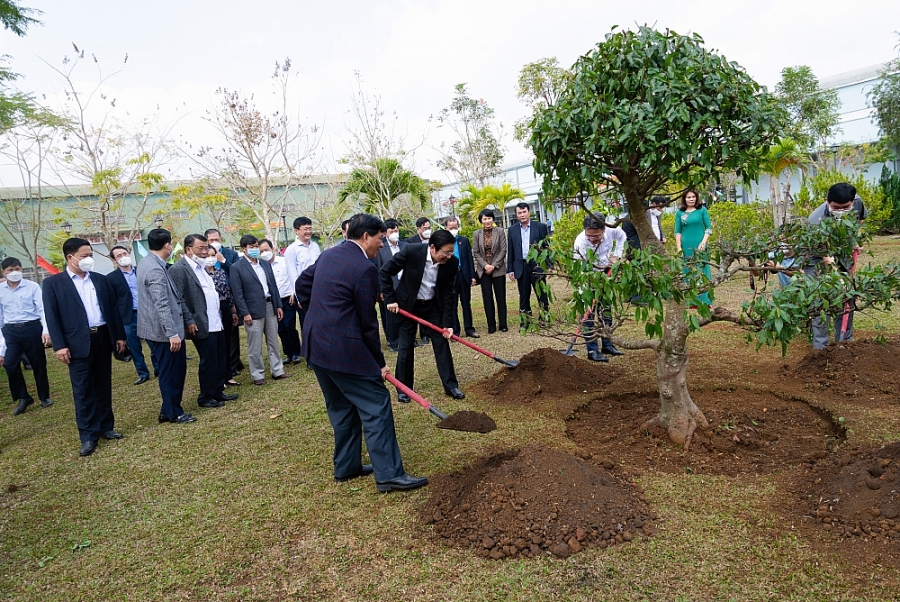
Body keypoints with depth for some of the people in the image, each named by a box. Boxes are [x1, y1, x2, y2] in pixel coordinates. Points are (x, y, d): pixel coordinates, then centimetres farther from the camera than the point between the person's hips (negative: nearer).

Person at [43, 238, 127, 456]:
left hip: (103, 338, 4)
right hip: (78, 343, -4)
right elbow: (52, 316, -6)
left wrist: (120, 336, 8)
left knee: (104, 386, 12)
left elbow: (113, 309, 12)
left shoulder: (101, 280, 11)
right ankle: (88, 436, 9)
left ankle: (106, 427, 23)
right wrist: (59, 345, -13)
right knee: (83, 391, 1)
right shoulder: (53, 283, -1)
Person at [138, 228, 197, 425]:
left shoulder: (153, 263, 12)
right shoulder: (155, 269, -21)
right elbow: (162, 305, -26)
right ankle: (173, 413, 18)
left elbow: (175, 297, 15)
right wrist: (172, 333, -27)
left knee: (176, 370, 17)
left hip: (166, 330, 10)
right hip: (163, 331, -10)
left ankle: (169, 409, 28)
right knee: (170, 373, 4)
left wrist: (188, 319, 18)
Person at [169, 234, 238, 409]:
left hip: (216, 323, 9)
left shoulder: (201, 266, 16)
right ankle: (205, 398, 15)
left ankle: (218, 392, 27)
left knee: (221, 360, 14)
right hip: (203, 326, -9)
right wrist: (190, 322, -19)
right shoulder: (178, 269, -12)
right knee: (208, 362, 1)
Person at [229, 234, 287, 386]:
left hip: (270, 306, 6)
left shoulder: (265, 264, 12)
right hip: (253, 310, -5)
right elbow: (238, 293, -9)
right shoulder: (237, 268, -5)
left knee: (273, 342, 13)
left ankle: (277, 371, 23)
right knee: (255, 346, 3)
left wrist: (278, 305, 9)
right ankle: (257, 375, 14)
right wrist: (245, 313, -14)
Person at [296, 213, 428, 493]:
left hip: (316, 347, 9)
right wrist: (379, 362, -2)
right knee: (376, 407, -2)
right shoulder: (365, 268, -15)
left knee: (341, 407, 20)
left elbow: (302, 284, 22)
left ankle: (347, 466, 29)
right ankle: (389, 474, 2)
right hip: (345, 351, -9)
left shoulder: (328, 255, 11)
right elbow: (367, 322, -12)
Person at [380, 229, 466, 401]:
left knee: (442, 344, 3)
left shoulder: (452, 262, -18)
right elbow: (385, 272, -15)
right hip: (408, 305, -2)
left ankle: (450, 385, 14)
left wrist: (448, 322, -13)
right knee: (406, 346, 3)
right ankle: (404, 388, 17)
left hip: (433, 305, 2)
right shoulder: (411, 251, -27)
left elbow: (448, 292, -10)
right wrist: (390, 299, -14)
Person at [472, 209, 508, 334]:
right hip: (484, 270, 1)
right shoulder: (476, 234, 4)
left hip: (498, 269, -1)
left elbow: (503, 250, -3)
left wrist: (494, 265, -11)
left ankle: (503, 324, 11)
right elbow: (475, 252, 3)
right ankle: (491, 326, 7)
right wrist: (485, 265, -10)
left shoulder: (500, 232, 1)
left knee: (501, 297, 3)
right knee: (487, 298, 1)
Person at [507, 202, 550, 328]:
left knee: (542, 294, 2)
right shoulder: (512, 230, 8)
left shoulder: (540, 227, 1)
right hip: (521, 267, 2)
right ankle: (525, 322, 17)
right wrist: (510, 270, 4)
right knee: (523, 296, 9)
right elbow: (510, 251, 8)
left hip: (537, 265, -2)